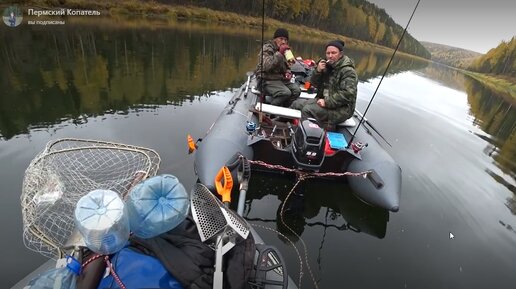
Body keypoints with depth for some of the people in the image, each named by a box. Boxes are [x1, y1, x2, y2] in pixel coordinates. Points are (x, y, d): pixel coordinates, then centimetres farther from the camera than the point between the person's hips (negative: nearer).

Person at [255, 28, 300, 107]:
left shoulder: (285, 50, 14)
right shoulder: (267, 48, -7)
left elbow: (287, 66, 28)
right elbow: (266, 66, -25)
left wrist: (288, 72, 5)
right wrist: (279, 53, -25)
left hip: (281, 79, 7)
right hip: (267, 80, -7)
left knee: (297, 90, -15)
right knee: (285, 93, -29)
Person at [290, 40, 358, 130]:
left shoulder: (348, 71, -15)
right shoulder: (327, 65, 8)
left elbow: (347, 94, -24)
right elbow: (315, 84, 9)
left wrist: (327, 102, -27)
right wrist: (318, 71, -10)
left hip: (341, 109, -8)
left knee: (307, 109, -28)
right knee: (297, 103, 1)